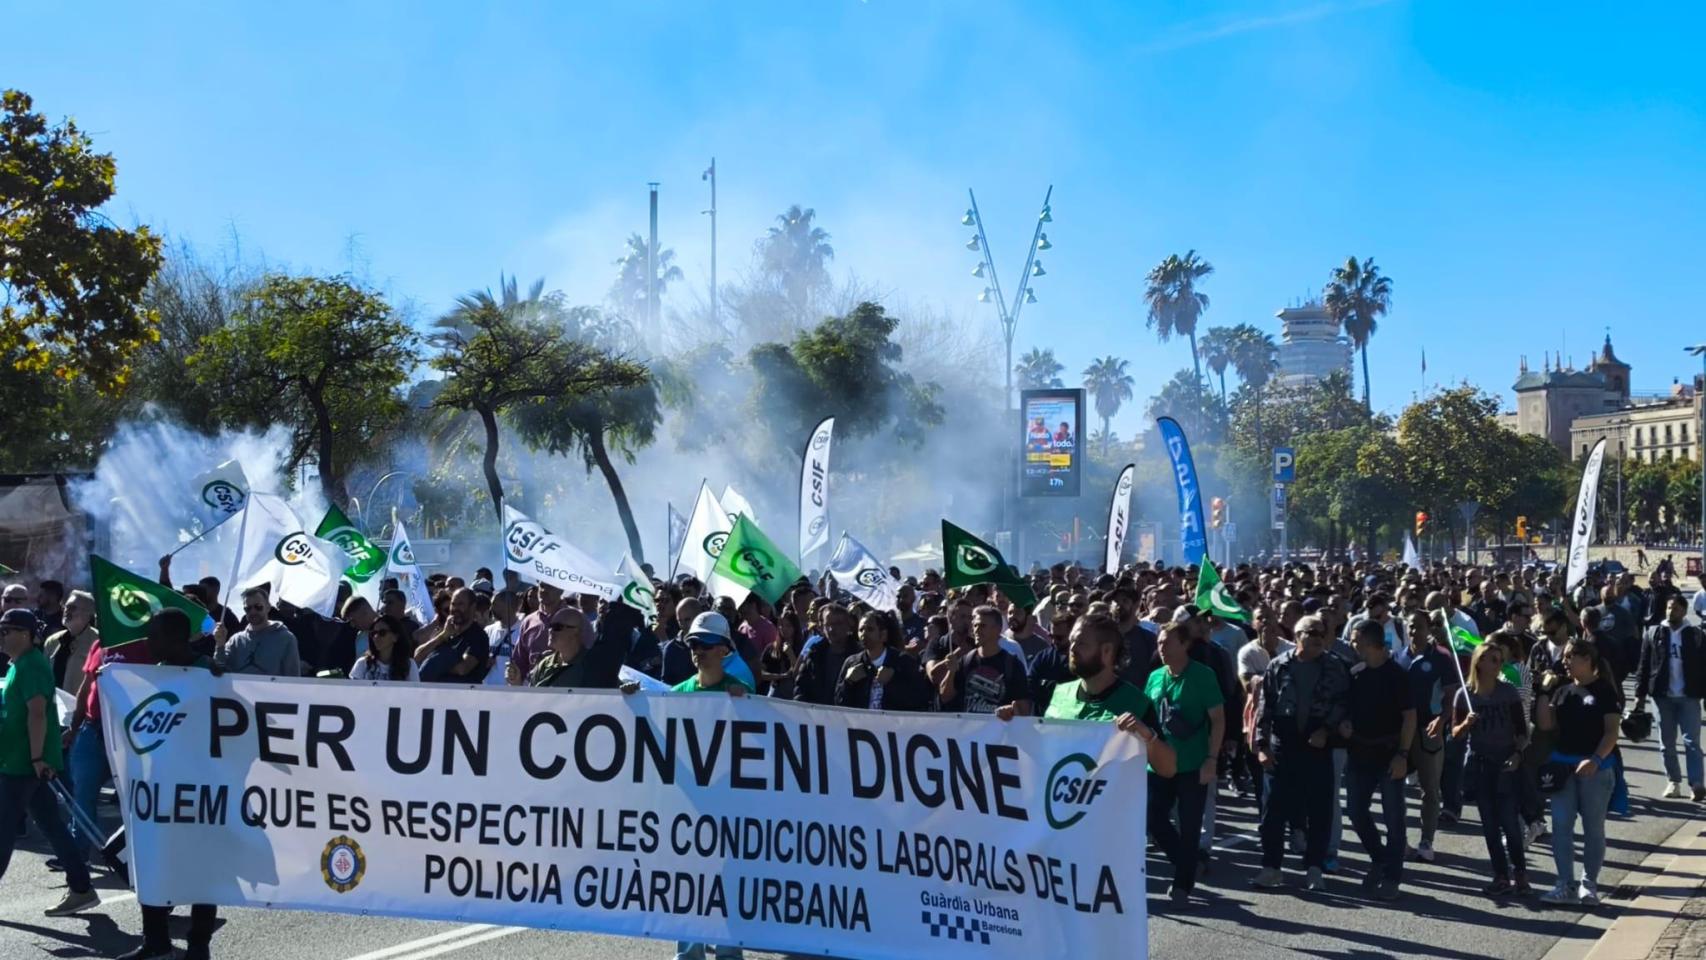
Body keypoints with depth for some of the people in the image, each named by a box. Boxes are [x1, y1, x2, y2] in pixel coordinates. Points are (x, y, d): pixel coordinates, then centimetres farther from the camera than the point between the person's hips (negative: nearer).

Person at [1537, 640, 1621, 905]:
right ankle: (1565, 885, 6)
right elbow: (1546, 725, 5)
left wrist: (1596, 760, -23)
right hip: (1563, 764, 5)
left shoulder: (1604, 690, -6)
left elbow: (1611, 731, -11)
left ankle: (1589, 885, 12)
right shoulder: (1562, 690, 8)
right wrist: (1544, 693, -4)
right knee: (1561, 826, 1)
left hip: (1595, 766, -5)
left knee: (1593, 828, 5)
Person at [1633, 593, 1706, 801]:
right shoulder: (1654, 634, 2)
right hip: (1663, 696, 2)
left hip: (1689, 696, -2)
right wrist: (1640, 694, -1)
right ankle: (1674, 782, 18)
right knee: (1667, 743, 9)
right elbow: (1644, 666, 3)